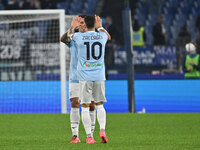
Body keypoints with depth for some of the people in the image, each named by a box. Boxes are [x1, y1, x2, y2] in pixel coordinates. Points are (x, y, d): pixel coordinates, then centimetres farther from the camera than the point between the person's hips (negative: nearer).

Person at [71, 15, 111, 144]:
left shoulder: (79, 36, -5)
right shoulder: (102, 36, 2)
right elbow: (108, 37, 30)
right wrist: (100, 27, 41)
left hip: (85, 76, -2)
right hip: (99, 76, 2)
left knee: (85, 107, 1)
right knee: (100, 105, 12)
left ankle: (89, 136, -5)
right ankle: (102, 130, -8)